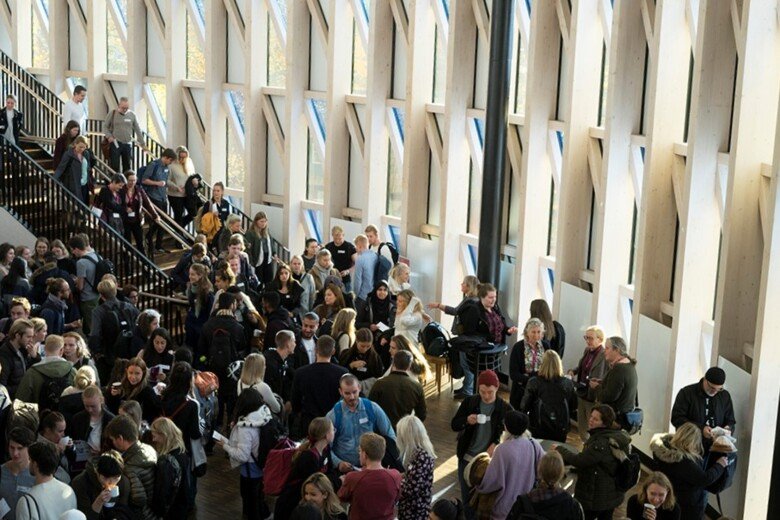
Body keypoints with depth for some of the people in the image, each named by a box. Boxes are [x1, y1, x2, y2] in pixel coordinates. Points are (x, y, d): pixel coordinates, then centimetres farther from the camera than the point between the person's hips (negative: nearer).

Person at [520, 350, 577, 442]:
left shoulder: (534, 383, -16)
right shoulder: (568, 383, -10)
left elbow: (524, 406, -10)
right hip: (560, 430, 1)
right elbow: (574, 405, 3)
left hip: (539, 428, -1)